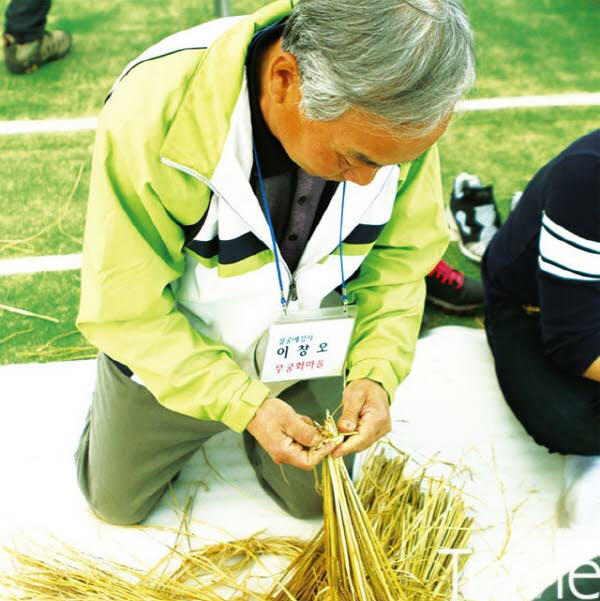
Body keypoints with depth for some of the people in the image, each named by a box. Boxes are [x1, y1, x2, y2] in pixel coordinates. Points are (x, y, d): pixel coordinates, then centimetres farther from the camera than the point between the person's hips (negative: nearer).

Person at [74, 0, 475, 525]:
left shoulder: (396, 108, -27)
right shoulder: (151, 114, -38)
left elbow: (401, 259, -12)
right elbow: (127, 310, -28)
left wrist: (376, 372, -26)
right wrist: (244, 404, -32)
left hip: (306, 359, 3)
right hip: (171, 360, -2)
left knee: (314, 498, 23)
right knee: (118, 503, 23)